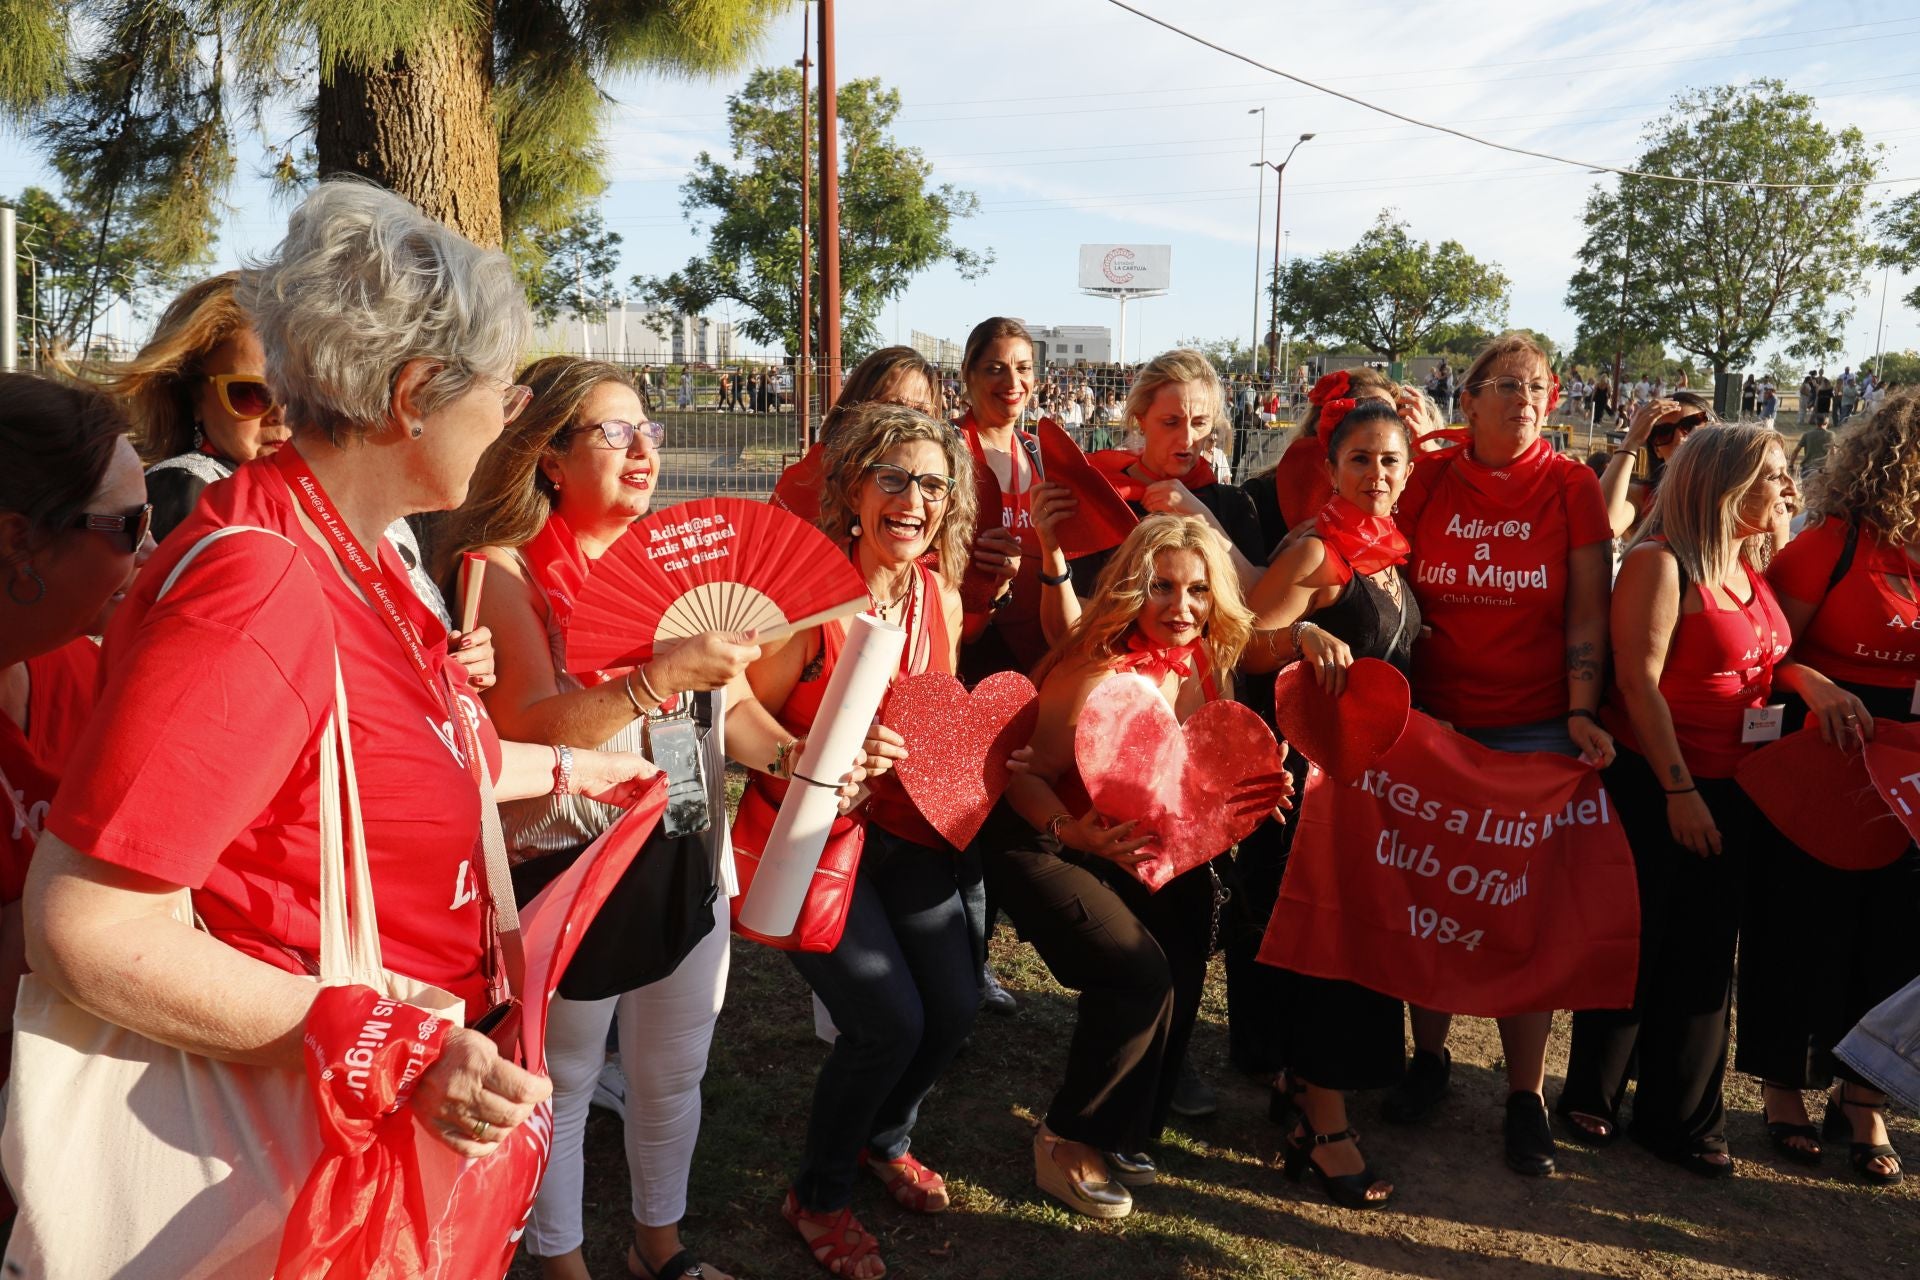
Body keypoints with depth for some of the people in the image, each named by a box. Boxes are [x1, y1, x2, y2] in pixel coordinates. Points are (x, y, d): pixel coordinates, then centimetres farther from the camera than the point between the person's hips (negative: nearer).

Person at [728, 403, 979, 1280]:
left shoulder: (941, 598, 0)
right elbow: (735, 709, -21)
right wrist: (811, 759, -36)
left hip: (905, 833, 7)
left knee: (955, 1009, 6)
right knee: (890, 1020, -13)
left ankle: (883, 1139, 40)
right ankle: (818, 1196, 17)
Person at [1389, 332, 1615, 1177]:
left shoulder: (1571, 487, 1)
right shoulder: (1429, 480, 2)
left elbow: (1587, 614, -1)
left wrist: (1581, 713, -10)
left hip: (1534, 729, -1)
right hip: (1430, 720, 1)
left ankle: (1525, 1096, 15)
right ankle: (1429, 1056, 29)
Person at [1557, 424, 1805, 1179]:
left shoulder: (1751, 568, 11)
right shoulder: (1660, 562, -13)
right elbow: (1639, 682, -18)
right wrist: (1679, 790, -20)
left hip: (1729, 791, 8)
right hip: (1653, 787, -8)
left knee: (1705, 954, 12)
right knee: (1636, 946, 3)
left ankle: (1682, 1118, 26)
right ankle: (1591, 1097, 20)